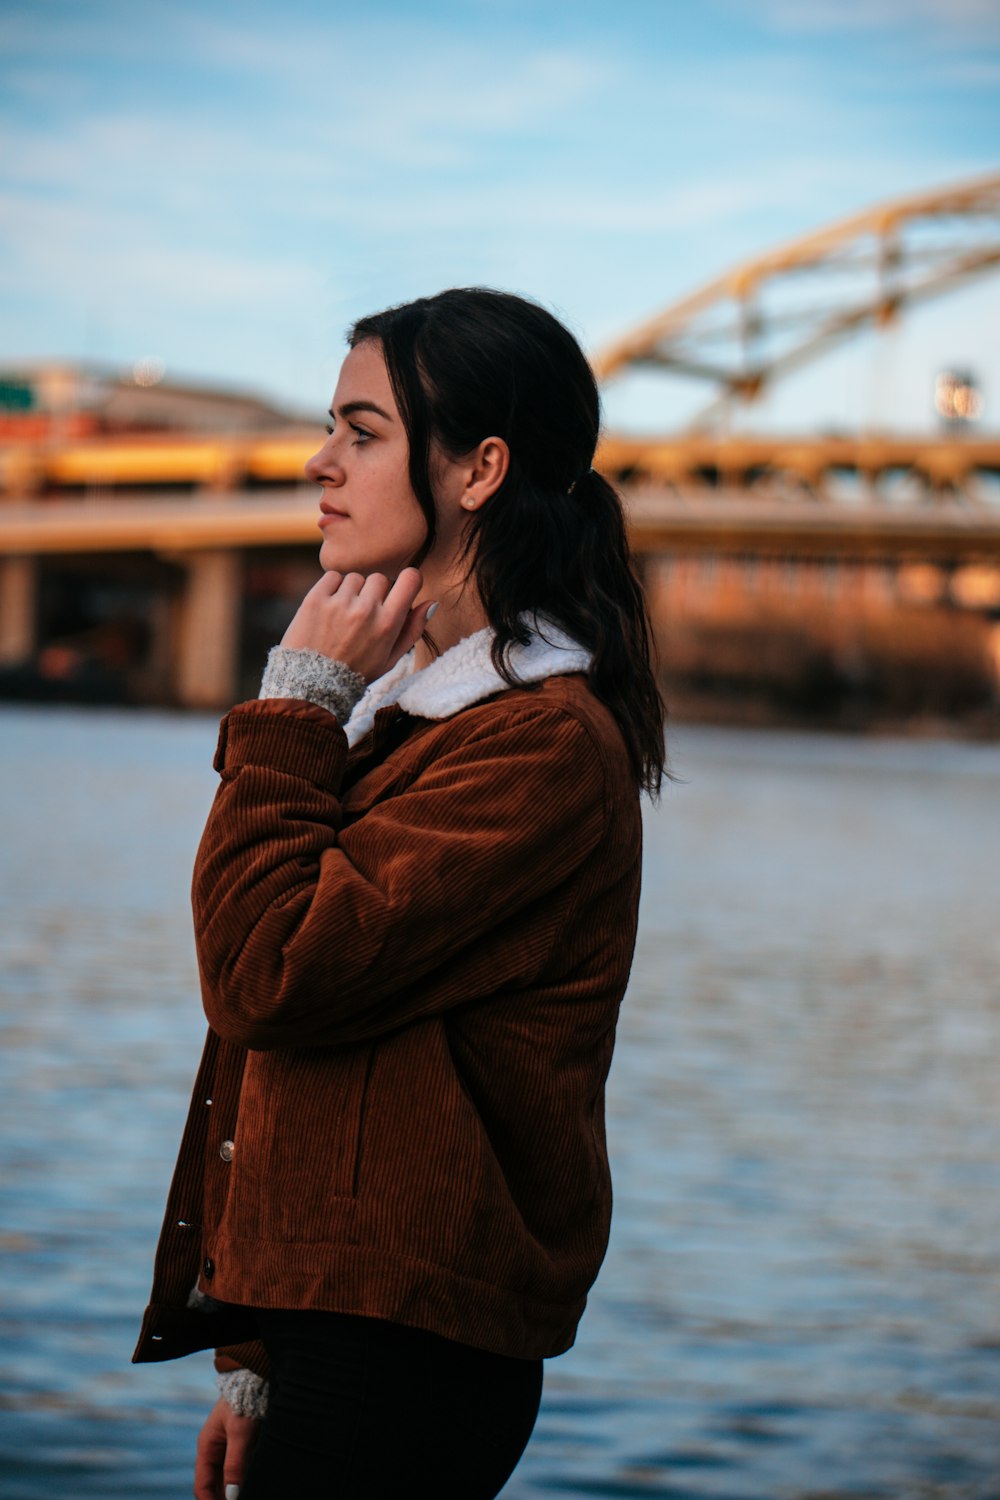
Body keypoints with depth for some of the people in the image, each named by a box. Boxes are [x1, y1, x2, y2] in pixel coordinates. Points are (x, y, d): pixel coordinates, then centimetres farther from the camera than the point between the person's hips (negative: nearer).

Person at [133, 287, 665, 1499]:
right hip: (331, 1320, 9)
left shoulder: (542, 741, -14)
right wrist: (255, 1359, 15)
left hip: (408, 1348, -9)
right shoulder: (398, 706, 17)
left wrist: (295, 707, -10)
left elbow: (268, 977, -21)